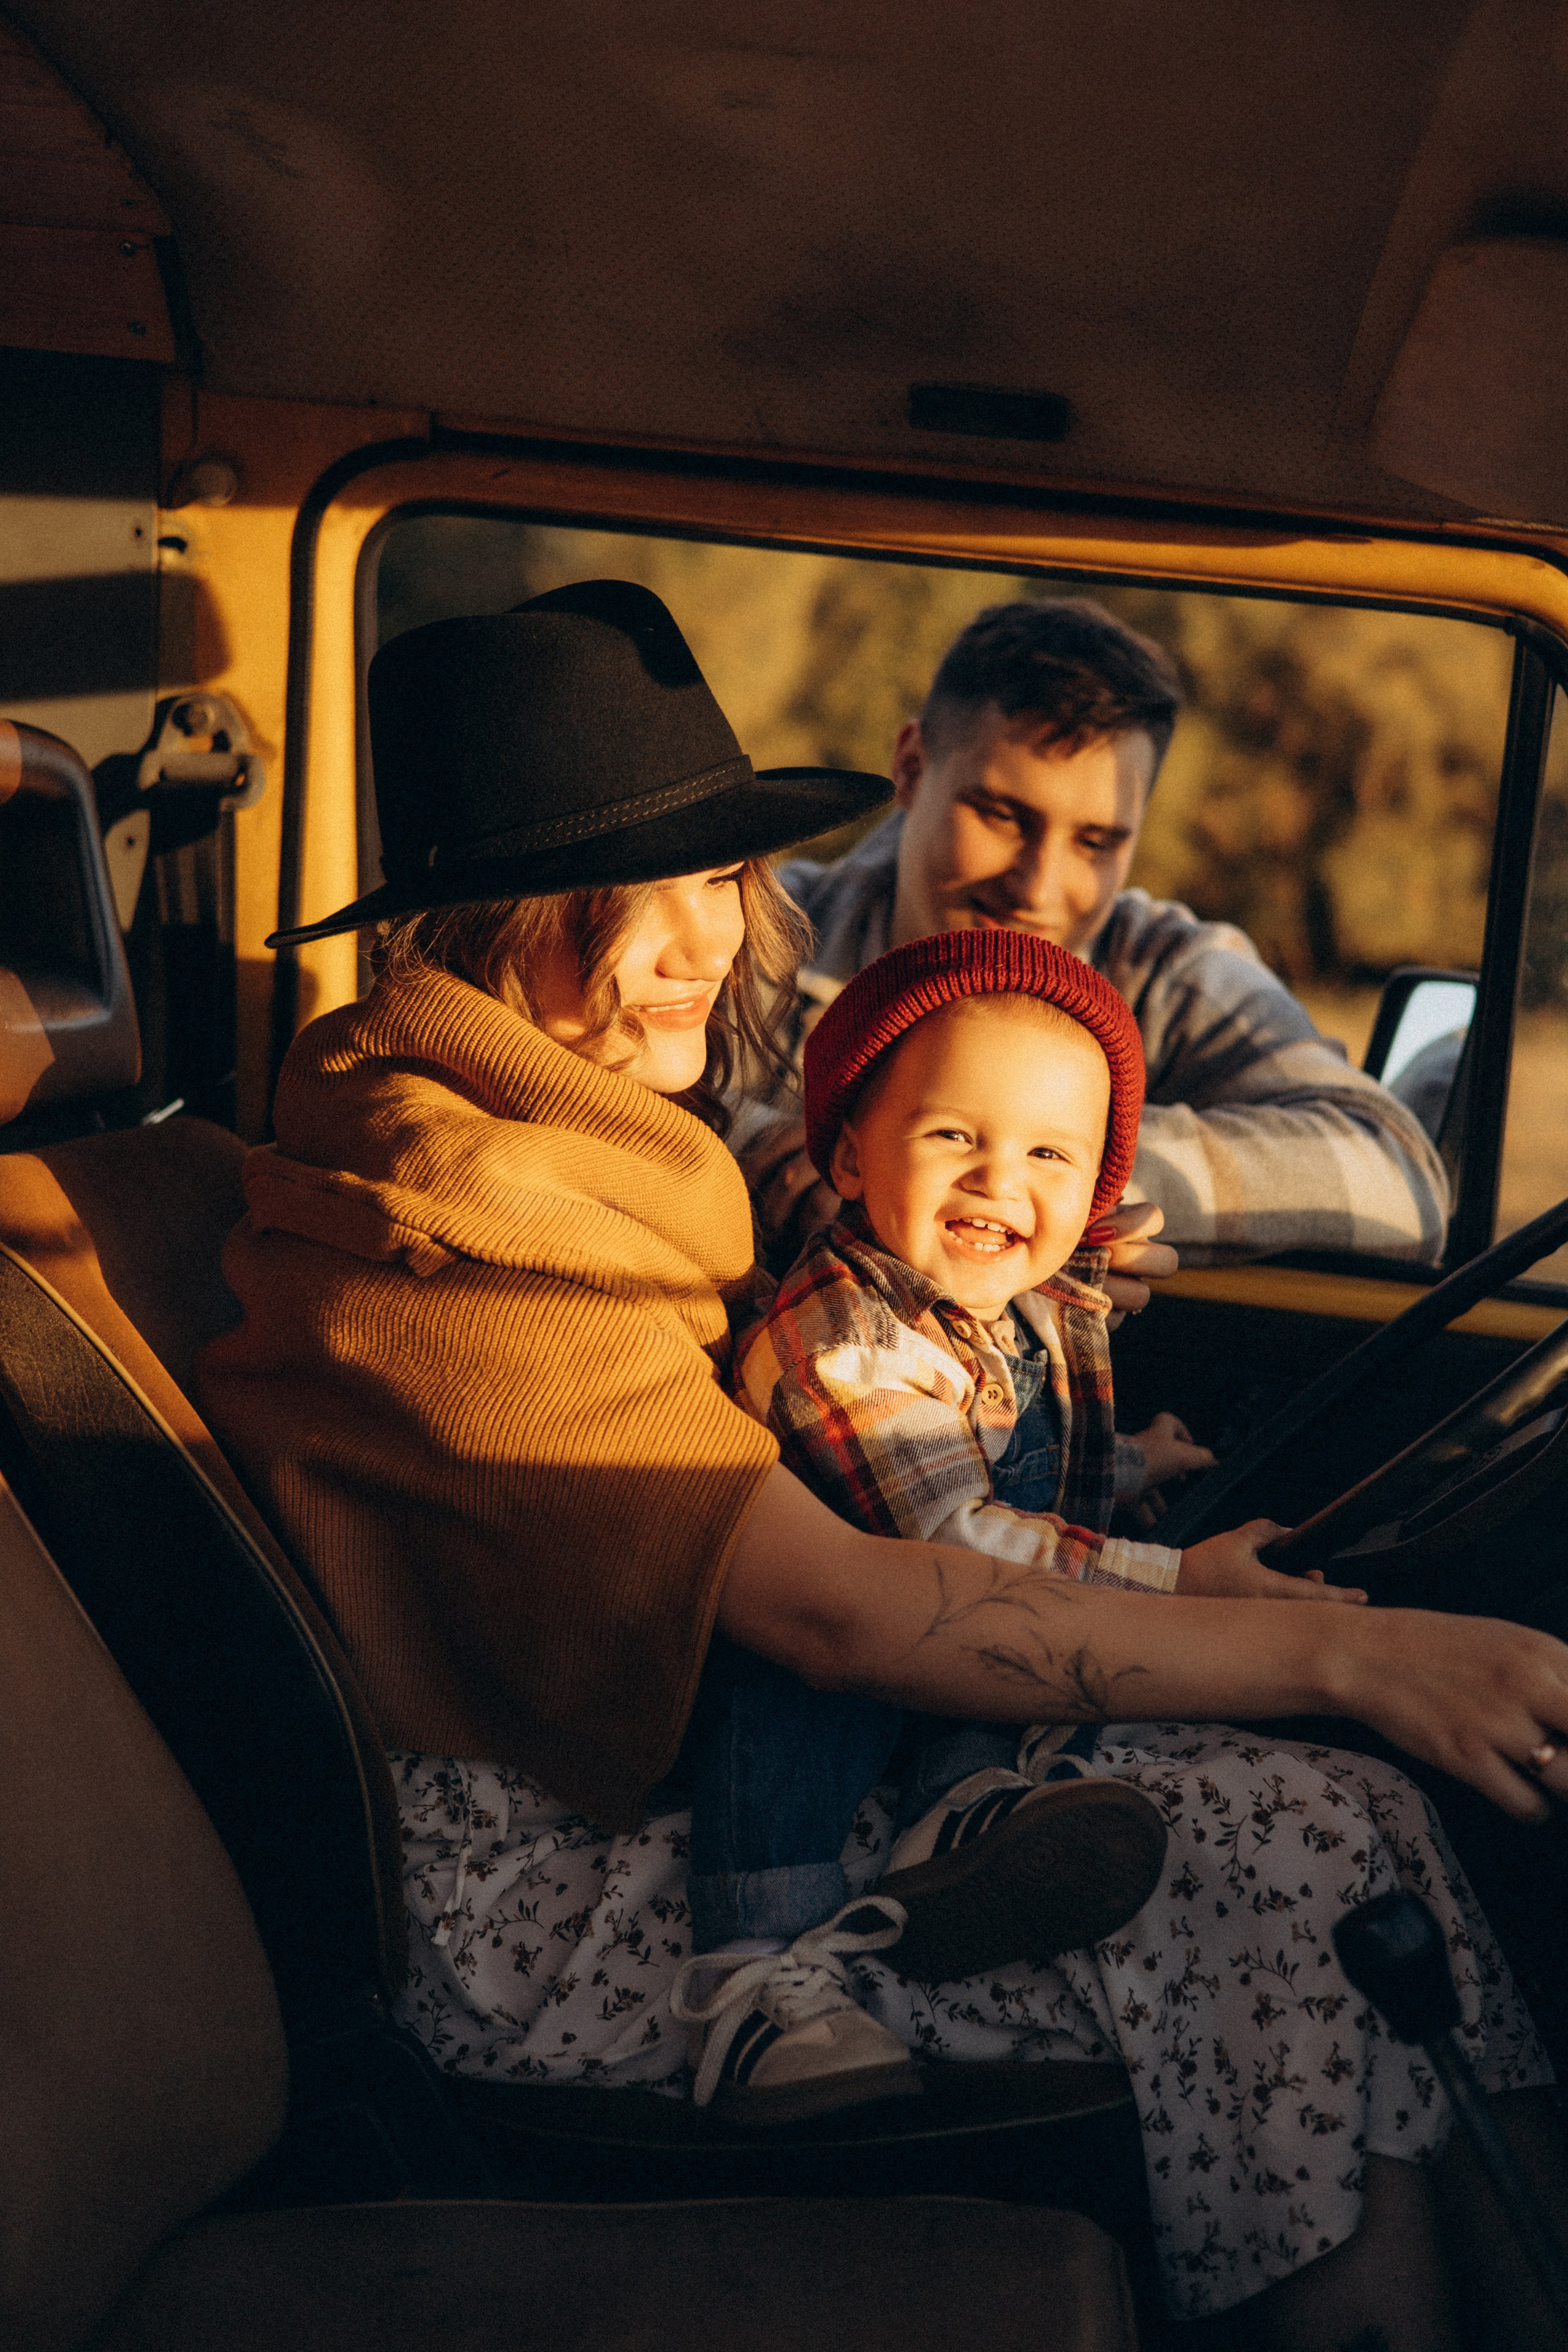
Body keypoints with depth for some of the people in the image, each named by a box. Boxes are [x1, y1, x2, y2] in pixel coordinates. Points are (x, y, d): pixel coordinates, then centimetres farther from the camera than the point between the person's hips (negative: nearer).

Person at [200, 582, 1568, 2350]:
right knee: (1276, 1874, -18)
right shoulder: (458, 1214, -22)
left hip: (654, 1782, 9)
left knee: (1337, 1821, -8)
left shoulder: (576, 1140, 9)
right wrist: (1350, 1654, -28)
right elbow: (832, 1611, -28)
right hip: (540, 1907, -9)